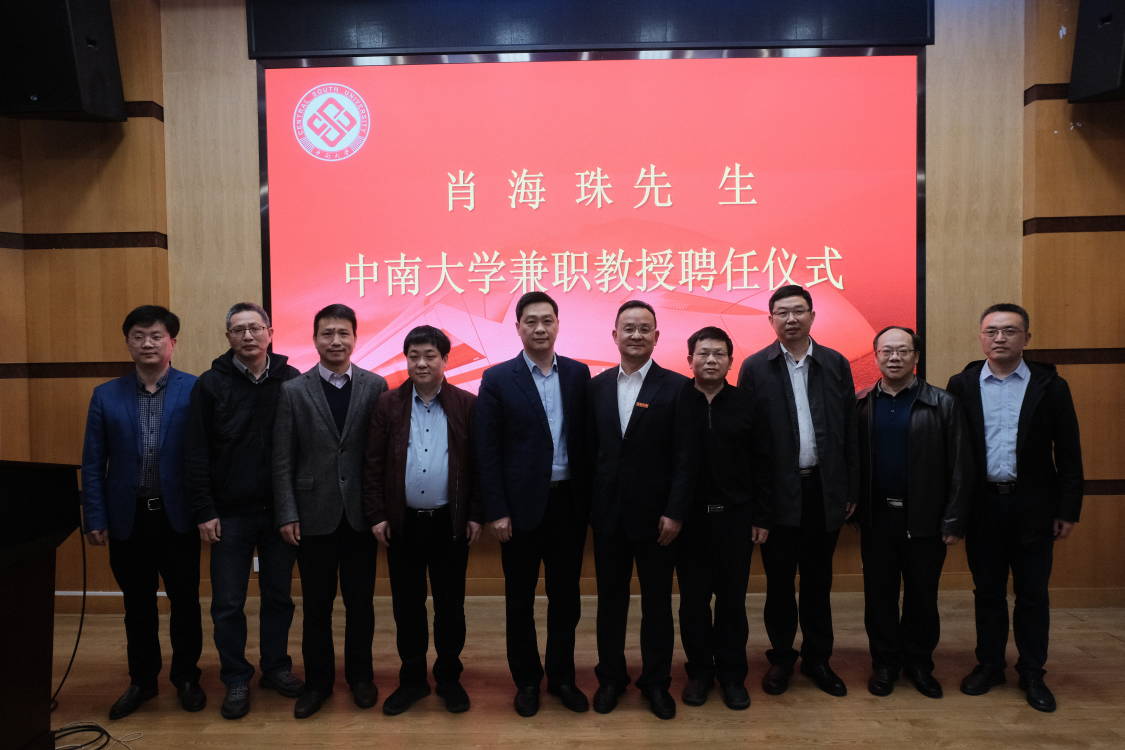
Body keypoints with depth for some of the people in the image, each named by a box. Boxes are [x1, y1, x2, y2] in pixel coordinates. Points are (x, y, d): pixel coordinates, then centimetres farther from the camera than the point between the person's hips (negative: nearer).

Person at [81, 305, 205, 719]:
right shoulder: (106, 395, 2)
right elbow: (93, 463, 4)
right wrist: (95, 518, -1)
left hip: (178, 516, -2)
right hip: (127, 517, 2)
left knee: (185, 601, 10)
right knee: (137, 604, 15)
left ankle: (186, 677, 28)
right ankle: (142, 680, 32)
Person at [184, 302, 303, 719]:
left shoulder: (292, 381, -3)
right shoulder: (210, 384, -3)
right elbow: (196, 454, -3)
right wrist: (204, 512, -6)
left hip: (281, 512, 1)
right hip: (230, 514, 0)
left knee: (278, 596, 14)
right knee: (228, 604, 8)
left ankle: (276, 667, 31)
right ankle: (236, 680, 25)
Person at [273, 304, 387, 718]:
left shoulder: (375, 386, -1)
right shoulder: (293, 390, 0)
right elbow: (282, 460, -1)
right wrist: (287, 514, -6)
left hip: (360, 512, 0)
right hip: (314, 513, 0)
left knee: (360, 601, 12)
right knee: (316, 604, 11)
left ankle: (360, 675, 30)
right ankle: (317, 680, 28)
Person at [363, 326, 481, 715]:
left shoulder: (467, 404, -2)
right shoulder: (388, 404, 0)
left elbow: (480, 464, -1)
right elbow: (373, 464, 1)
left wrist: (475, 514, -4)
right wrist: (376, 515, -3)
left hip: (450, 522, -1)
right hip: (403, 521, 1)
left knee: (450, 603, 10)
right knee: (407, 604, 11)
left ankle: (449, 677, 26)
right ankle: (412, 678, 27)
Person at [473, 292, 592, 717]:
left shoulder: (578, 374, 3)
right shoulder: (498, 379, -5)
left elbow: (586, 439, 5)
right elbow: (487, 451, -6)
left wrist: (589, 500, 2)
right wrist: (496, 511, -10)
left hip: (568, 502, 3)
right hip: (522, 505, -2)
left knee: (566, 596, 13)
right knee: (520, 599, 11)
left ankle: (562, 676, 31)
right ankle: (527, 680, 29)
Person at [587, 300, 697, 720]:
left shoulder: (676, 387, -6)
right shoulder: (598, 386, 5)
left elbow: (686, 457, -8)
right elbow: (590, 448, 6)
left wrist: (675, 513, -12)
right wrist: (589, 503, 2)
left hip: (655, 515, -3)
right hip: (608, 513, 3)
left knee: (657, 602, 11)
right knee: (610, 599, 14)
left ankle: (656, 681, 28)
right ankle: (610, 677, 30)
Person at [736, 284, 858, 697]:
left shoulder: (836, 364, 3)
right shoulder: (755, 367, -3)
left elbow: (849, 431, 4)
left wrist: (850, 490, 3)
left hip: (824, 489, 2)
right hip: (779, 490, -2)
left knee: (818, 578, 14)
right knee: (779, 579, 10)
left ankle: (817, 658, 29)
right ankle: (781, 656, 27)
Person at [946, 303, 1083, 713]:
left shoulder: (1050, 386, -1)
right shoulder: (962, 384, 0)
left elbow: (1068, 453, 1)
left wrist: (1069, 510, -2)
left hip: (1033, 506, 0)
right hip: (982, 505, 1)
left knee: (1033, 593, 9)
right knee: (987, 590, 12)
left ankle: (1032, 673, 24)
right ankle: (989, 664, 27)